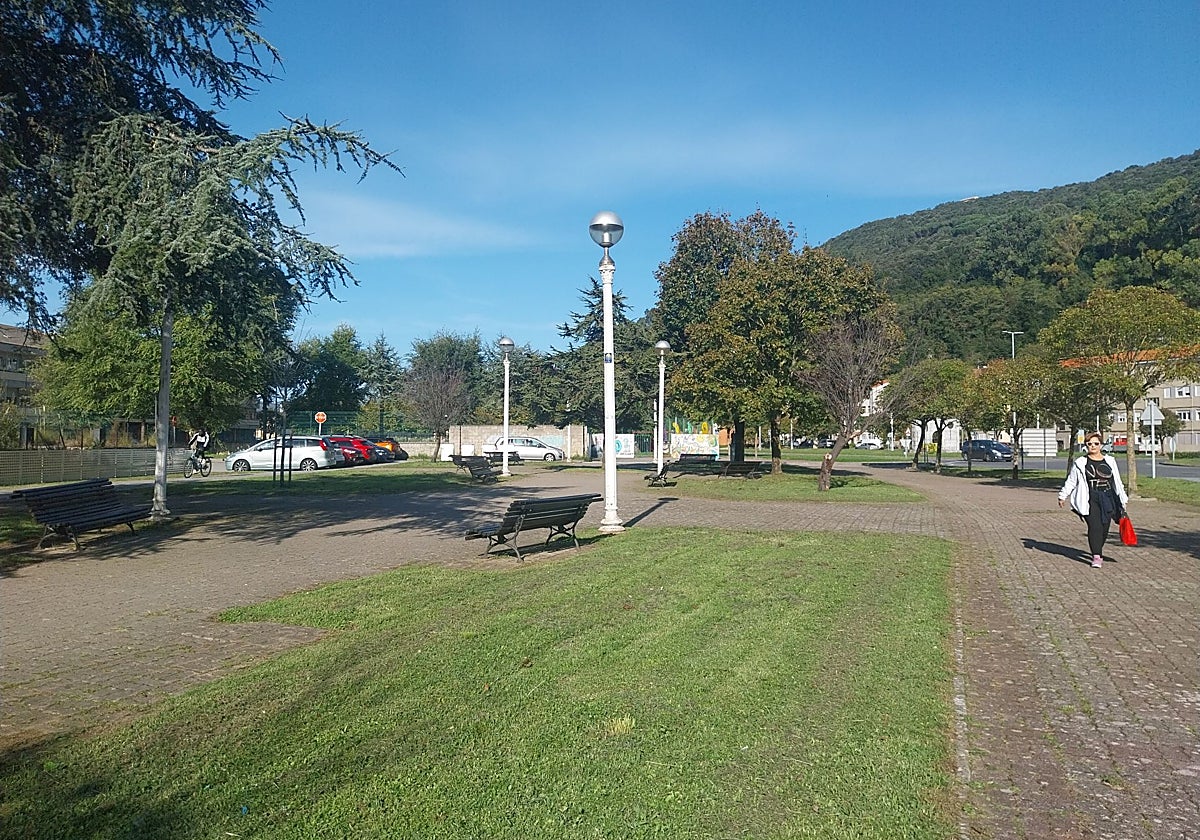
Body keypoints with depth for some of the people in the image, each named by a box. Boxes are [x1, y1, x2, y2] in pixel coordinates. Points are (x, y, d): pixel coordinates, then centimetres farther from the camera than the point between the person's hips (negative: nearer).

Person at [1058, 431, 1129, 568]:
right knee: (1095, 526, -13)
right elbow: (1070, 481, 11)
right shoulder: (1080, 463, 4)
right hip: (1090, 500, -3)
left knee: (1104, 528, 4)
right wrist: (1063, 496, 11)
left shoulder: (1110, 461, 12)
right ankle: (1096, 556, -12)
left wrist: (1123, 499, 18)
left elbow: (1117, 482, 18)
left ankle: (1098, 551, 24)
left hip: (1108, 499, 3)